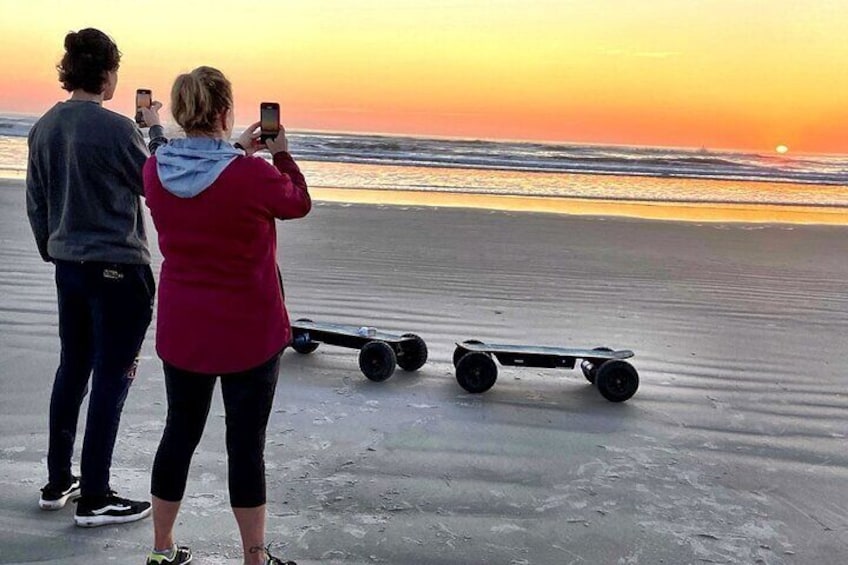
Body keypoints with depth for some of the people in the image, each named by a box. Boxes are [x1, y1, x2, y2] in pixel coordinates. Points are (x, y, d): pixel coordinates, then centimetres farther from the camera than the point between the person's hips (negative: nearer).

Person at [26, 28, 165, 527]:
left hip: (69, 265, 8)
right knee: (112, 378, 2)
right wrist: (155, 129, 5)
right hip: (118, 268, -7)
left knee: (72, 370, 18)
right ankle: (95, 498, 10)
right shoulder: (116, 128, -17)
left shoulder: (44, 128, 5)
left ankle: (57, 481, 29)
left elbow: (36, 203, 12)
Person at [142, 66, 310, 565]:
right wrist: (281, 152, 11)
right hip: (249, 332, -5)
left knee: (180, 433, 18)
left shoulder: (155, 169, -4)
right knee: (247, 444, 5)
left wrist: (238, 151, 19)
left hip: (181, 330, 5)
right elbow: (299, 203, 0)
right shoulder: (253, 174, -21)